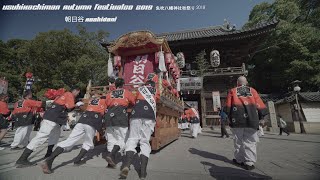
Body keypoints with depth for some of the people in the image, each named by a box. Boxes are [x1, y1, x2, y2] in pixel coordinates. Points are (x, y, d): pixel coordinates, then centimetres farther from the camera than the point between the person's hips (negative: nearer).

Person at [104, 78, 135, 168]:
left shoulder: (109, 94, 21)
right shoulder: (126, 92, 13)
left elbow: (107, 104, 16)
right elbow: (134, 102, 15)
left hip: (109, 115, 4)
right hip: (121, 116, -4)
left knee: (111, 140, 13)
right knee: (121, 140, 3)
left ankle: (111, 161, 14)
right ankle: (111, 155, -16)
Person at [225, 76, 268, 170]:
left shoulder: (232, 91, 7)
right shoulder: (252, 90, 10)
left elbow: (228, 106, 1)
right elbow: (260, 105, 5)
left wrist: (230, 116, 10)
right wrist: (259, 116, 15)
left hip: (237, 119, 0)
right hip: (251, 119, 0)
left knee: (238, 140, 12)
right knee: (250, 141, 7)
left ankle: (239, 159, 22)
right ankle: (249, 162, 6)